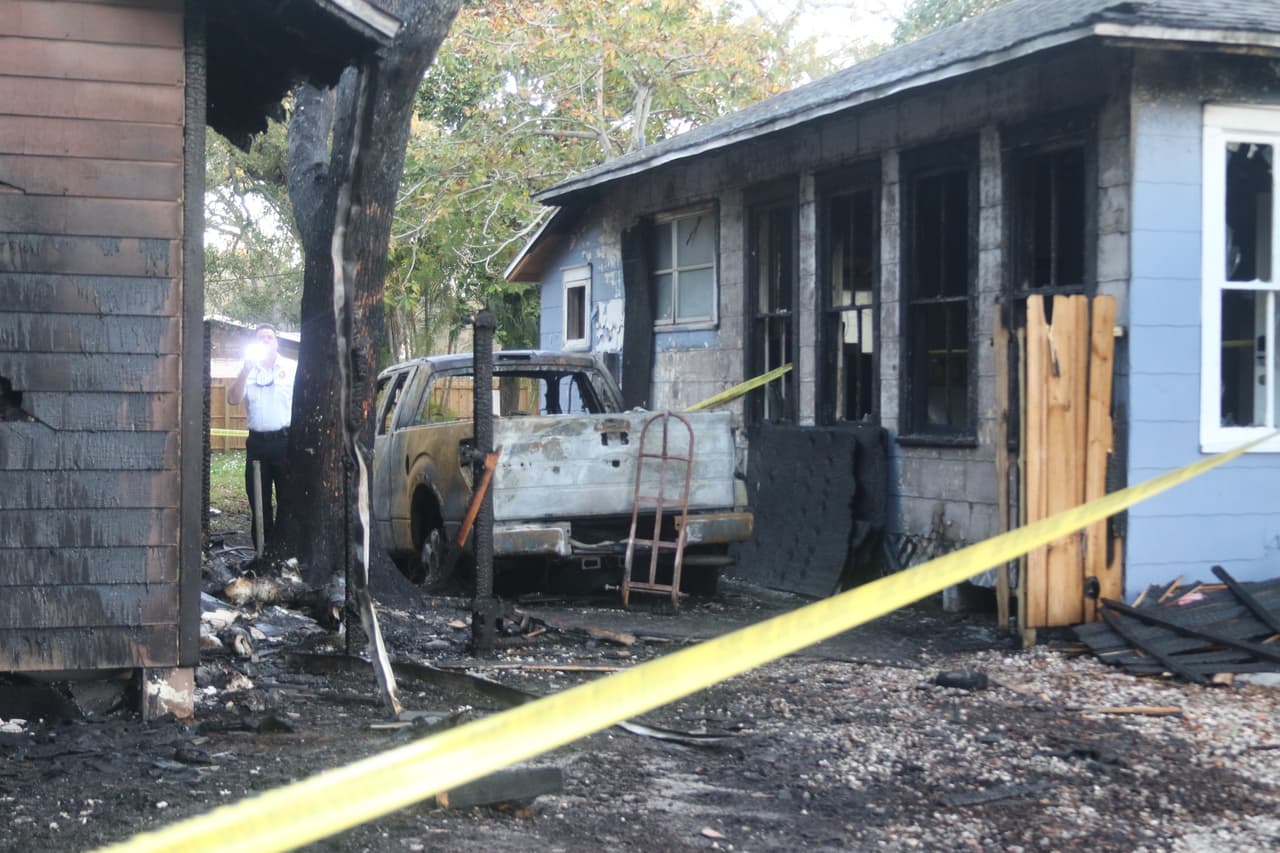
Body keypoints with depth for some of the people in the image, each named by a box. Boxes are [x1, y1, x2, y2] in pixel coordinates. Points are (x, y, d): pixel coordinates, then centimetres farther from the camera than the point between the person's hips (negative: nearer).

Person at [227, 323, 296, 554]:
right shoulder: (248, 371, 13)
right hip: (257, 442, 3)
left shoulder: (293, 369, 6)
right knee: (258, 502, 6)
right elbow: (233, 399, -1)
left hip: (285, 441, -3)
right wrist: (245, 370, -10)